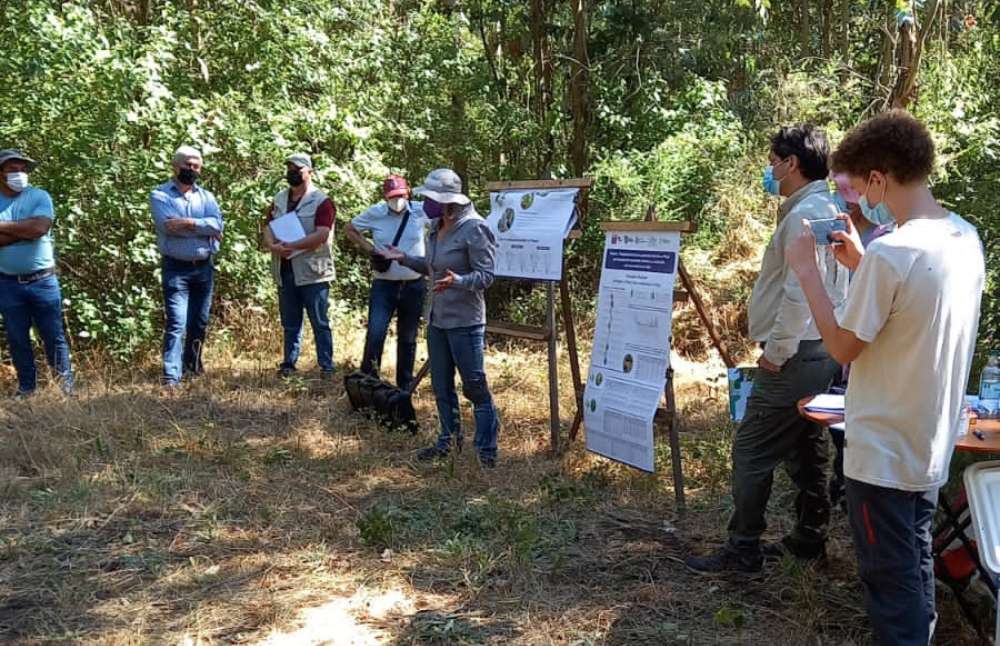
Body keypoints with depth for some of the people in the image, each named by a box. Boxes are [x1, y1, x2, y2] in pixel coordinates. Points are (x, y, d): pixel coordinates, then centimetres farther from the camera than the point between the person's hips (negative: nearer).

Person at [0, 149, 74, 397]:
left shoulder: (40, 197, -2)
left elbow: (39, 228, -19)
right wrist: (23, 231, -16)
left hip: (43, 281, -2)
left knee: (54, 335, 6)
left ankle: (65, 381, 17)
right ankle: (26, 386, 22)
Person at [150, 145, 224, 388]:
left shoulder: (206, 196, 11)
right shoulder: (160, 195, -1)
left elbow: (217, 223, -7)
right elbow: (169, 225, -18)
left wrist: (188, 223, -20)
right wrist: (205, 228, -11)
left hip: (204, 267, 5)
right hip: (176, 268, -5)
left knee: (200, 322, 14)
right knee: (176, 323, -12)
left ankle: (193, 366, 30)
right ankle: (171, 376, -13)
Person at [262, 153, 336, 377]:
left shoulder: (321, 201, -5)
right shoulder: (279, 200, 15)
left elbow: (321, 235, -16)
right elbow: (268, 228, 8)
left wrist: (292, 245, -22)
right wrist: (273, 245, -13)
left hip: (312, 271, -6)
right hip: (285, 271, 6)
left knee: (320, 322, -1)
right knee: (290, 323, 13)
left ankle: (326, 366, 3)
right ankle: (289, 364, 21)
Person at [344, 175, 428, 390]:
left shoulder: (421, 211, -4)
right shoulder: (375, 213, -3)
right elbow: (349, 229, 11)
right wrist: (370, 249, -2)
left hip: (414, 285, 1)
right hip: (384, 285, -1)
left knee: (407, 338, 13)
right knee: (375, 334, -13)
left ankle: (405, 387, 26)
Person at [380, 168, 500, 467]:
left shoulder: (474, 229, -17)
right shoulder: (436, 227, 7)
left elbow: (486, 276, -19)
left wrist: (456, 281, -35)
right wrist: (404, 258, 9)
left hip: (464, 321, -8)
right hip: (437, 319, 8)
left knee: (474, 386, -2)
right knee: (441, 385, 16)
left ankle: (487, 450, 7)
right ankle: (449, 440, 30)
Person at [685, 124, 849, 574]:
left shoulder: (804, 215, -17)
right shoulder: (828, 211, 15)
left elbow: (801, 293, -24)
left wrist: (776, 351, -18)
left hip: (796, 356, -11)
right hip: (819, 350, 11)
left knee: (752, 452, -5)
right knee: (804, 449, 17)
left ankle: (743, 551, 2)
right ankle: (809, 538, 27)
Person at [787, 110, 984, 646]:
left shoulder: (891, 252, -26)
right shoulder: (966, 239, 1)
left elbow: (844, 346, -16)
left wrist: (806, 269, -9)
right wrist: (864, 265, 10)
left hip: (883, 453, -8)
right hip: (931, 446, 8)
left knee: (890, 581, 7)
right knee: (915, 569, 23)